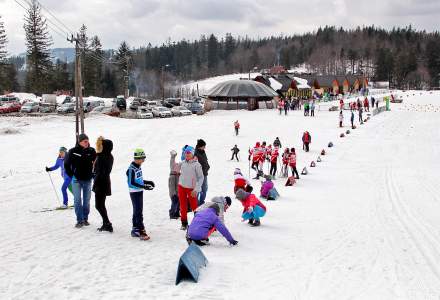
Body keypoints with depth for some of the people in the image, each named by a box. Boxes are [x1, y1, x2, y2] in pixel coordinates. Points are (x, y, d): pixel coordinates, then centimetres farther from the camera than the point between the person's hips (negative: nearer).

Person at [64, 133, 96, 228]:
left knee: (87, 201, 8)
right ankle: (79, 220, 1)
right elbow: (66, 164, 3)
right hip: (76, 180, -2)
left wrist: (93, 174, 4)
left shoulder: (91, 151, -2)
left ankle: (85, 219, 19)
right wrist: (71, 175, 0)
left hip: (88, 180, 2)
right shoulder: (73, 151, -8)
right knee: (77, 201, -3)